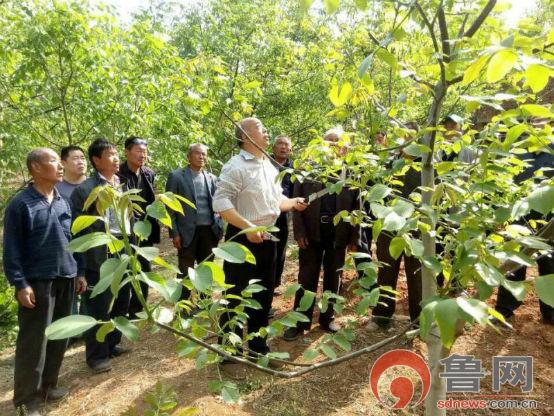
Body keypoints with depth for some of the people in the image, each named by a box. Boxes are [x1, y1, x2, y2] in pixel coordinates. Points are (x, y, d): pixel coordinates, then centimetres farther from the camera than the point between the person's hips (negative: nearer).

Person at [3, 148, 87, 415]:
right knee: (33, 342, 3)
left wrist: (78, 272, 14)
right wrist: (20, 284, -14)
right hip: (37, 283, -6)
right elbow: (12, 249, -9)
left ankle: (47, 386, 32)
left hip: (65, 280, 6)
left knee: (60, 338, 14)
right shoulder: (20, 204, -9)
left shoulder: (63, 202, 8)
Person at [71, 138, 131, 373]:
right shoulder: (85, 189, -11)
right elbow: (77, 225, -9)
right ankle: (97, 354, 21)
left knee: (121, 302, 17)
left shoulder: (123, 184, 9)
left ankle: (112, 344, 35)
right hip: (100, 255, -6)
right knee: (99, 307, 5)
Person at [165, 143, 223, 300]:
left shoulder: (211, 178, 9)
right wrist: (174, 233, -10)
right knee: (186, 272, 6)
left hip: (209, 231, 4)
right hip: (188, 232, -4)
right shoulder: (176, 176, -3)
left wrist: (219, 226, 4)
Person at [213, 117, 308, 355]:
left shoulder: (270, 167, 13)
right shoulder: (236, 166, -14)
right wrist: (248, 227, -27)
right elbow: (221, 203, -22)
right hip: (243, 239, -8)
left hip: (267, 238, 8)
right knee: (236, 297, 3)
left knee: (264, 295, 17)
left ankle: (258, 345, 33)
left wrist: (293, 203, 0)